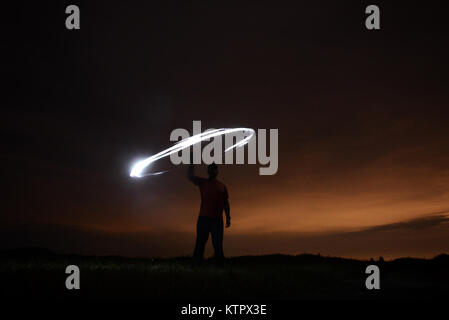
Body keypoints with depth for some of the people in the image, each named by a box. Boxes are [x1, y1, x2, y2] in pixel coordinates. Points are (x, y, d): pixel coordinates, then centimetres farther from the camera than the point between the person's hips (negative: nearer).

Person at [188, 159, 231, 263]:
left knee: (218, 245, 0)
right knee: (200, 244, -3)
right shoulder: (203, 182, 12)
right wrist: (192, 162, -4)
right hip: (204, 218, -1)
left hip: (217, 220, 1)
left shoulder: (222, 186, 16)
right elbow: (190, 176, 0)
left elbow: (226, 203, 15)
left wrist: (228, 217, 7)